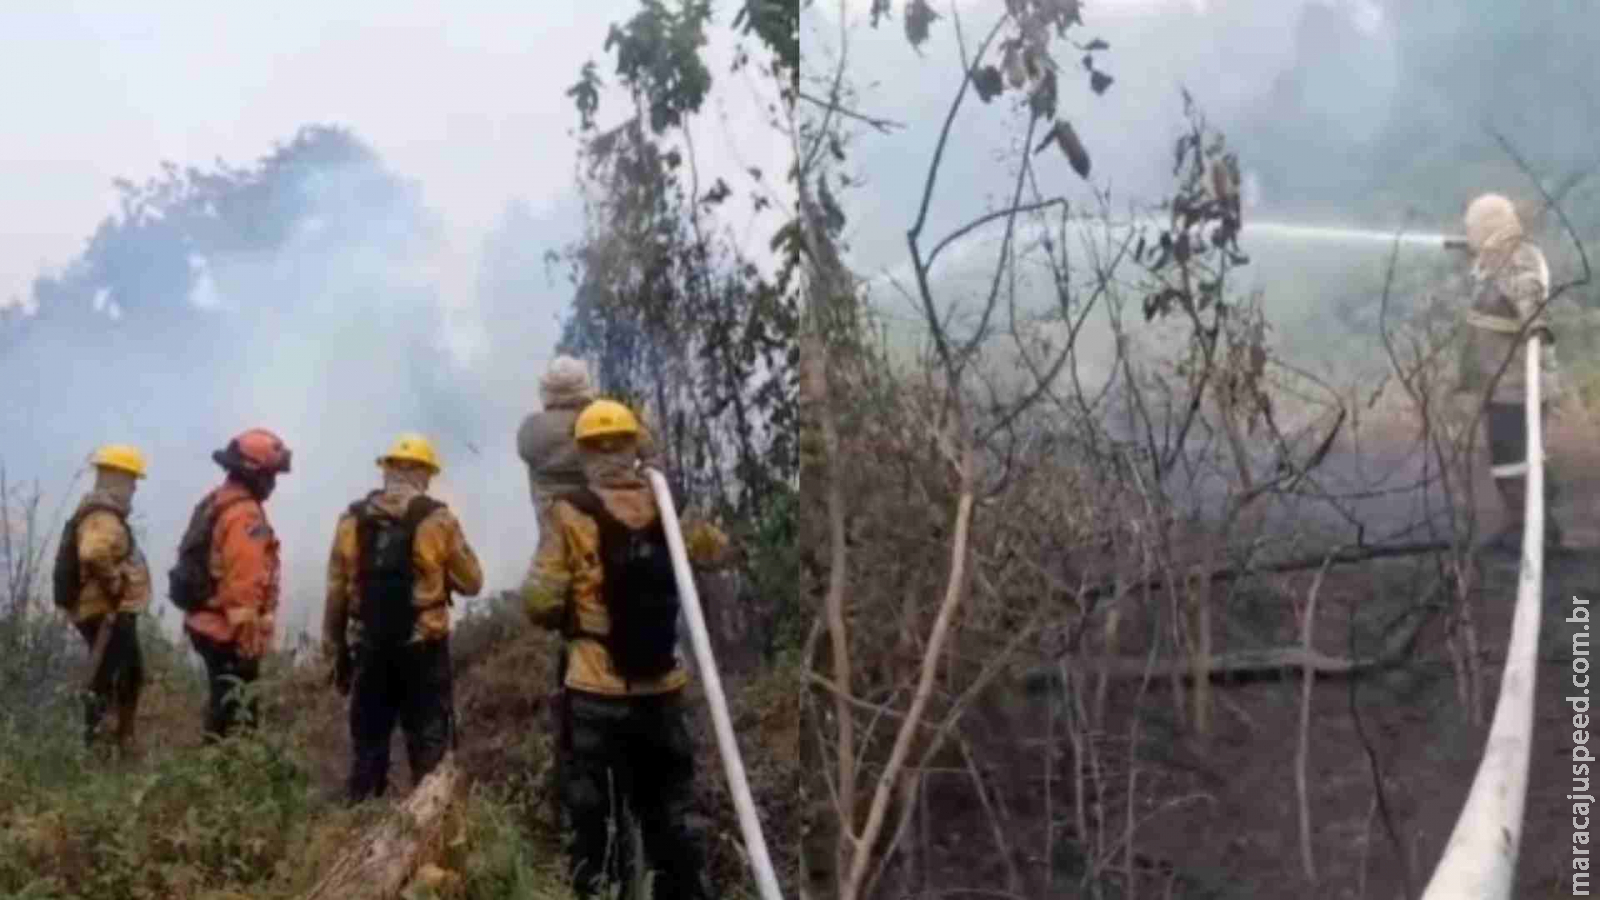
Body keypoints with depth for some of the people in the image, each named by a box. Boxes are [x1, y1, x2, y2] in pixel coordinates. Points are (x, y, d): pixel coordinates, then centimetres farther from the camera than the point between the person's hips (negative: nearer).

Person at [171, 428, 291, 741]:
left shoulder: (216, 502, 13)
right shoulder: (245, 514, -19)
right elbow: (244, 584, -26)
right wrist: (248, 637, -23)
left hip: (208, 622, 10)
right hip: (229, 630, -10)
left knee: (223, 707, 19)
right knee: (235, 715, -4)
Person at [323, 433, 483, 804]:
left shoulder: (353, 519, 2)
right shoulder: (437, 519, -7)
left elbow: (336, 590, 4)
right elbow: (471, 582, -1)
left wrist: (335, 648, 13)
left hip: (368, 647, 3)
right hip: (423, 647, -3)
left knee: (368, 741, 14)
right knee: (429, 745, 6)